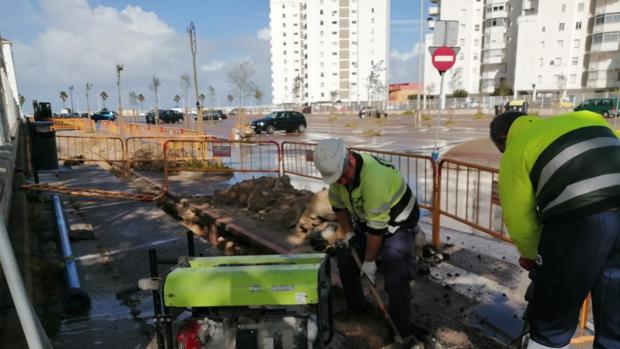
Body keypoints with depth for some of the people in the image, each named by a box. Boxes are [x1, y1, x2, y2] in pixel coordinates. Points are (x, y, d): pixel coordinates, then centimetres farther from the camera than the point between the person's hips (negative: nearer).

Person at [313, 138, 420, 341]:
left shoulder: (374, 178, -39)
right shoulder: (338, 173, -14)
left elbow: (377, 227, -31)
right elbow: (338, 205, 5)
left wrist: (369, 261, -21)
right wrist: (348, 233, -4)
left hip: (397, 225, -7)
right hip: (366, 223, 8)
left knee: (396, 278, -19)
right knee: (346, 262, 13)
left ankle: (403, 331, 3)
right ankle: (355, 308, 36)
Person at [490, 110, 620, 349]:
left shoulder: (516, 150, 9)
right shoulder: (585, 119, 25)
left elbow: (518, 218, 6)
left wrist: (530, 255, 25)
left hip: (578, 221, -6)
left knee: (552, 320, 14)